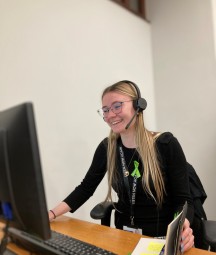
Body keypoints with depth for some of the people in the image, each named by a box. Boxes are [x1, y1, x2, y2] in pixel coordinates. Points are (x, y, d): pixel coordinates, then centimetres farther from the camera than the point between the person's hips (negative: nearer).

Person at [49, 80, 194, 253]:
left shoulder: (166, 144, -11)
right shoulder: (107, 148, -1)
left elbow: (183, 200, -10)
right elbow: (85, 189, 5)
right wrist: (51, 214, -7)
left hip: (162, 239, -2)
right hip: (124, 236, 3)